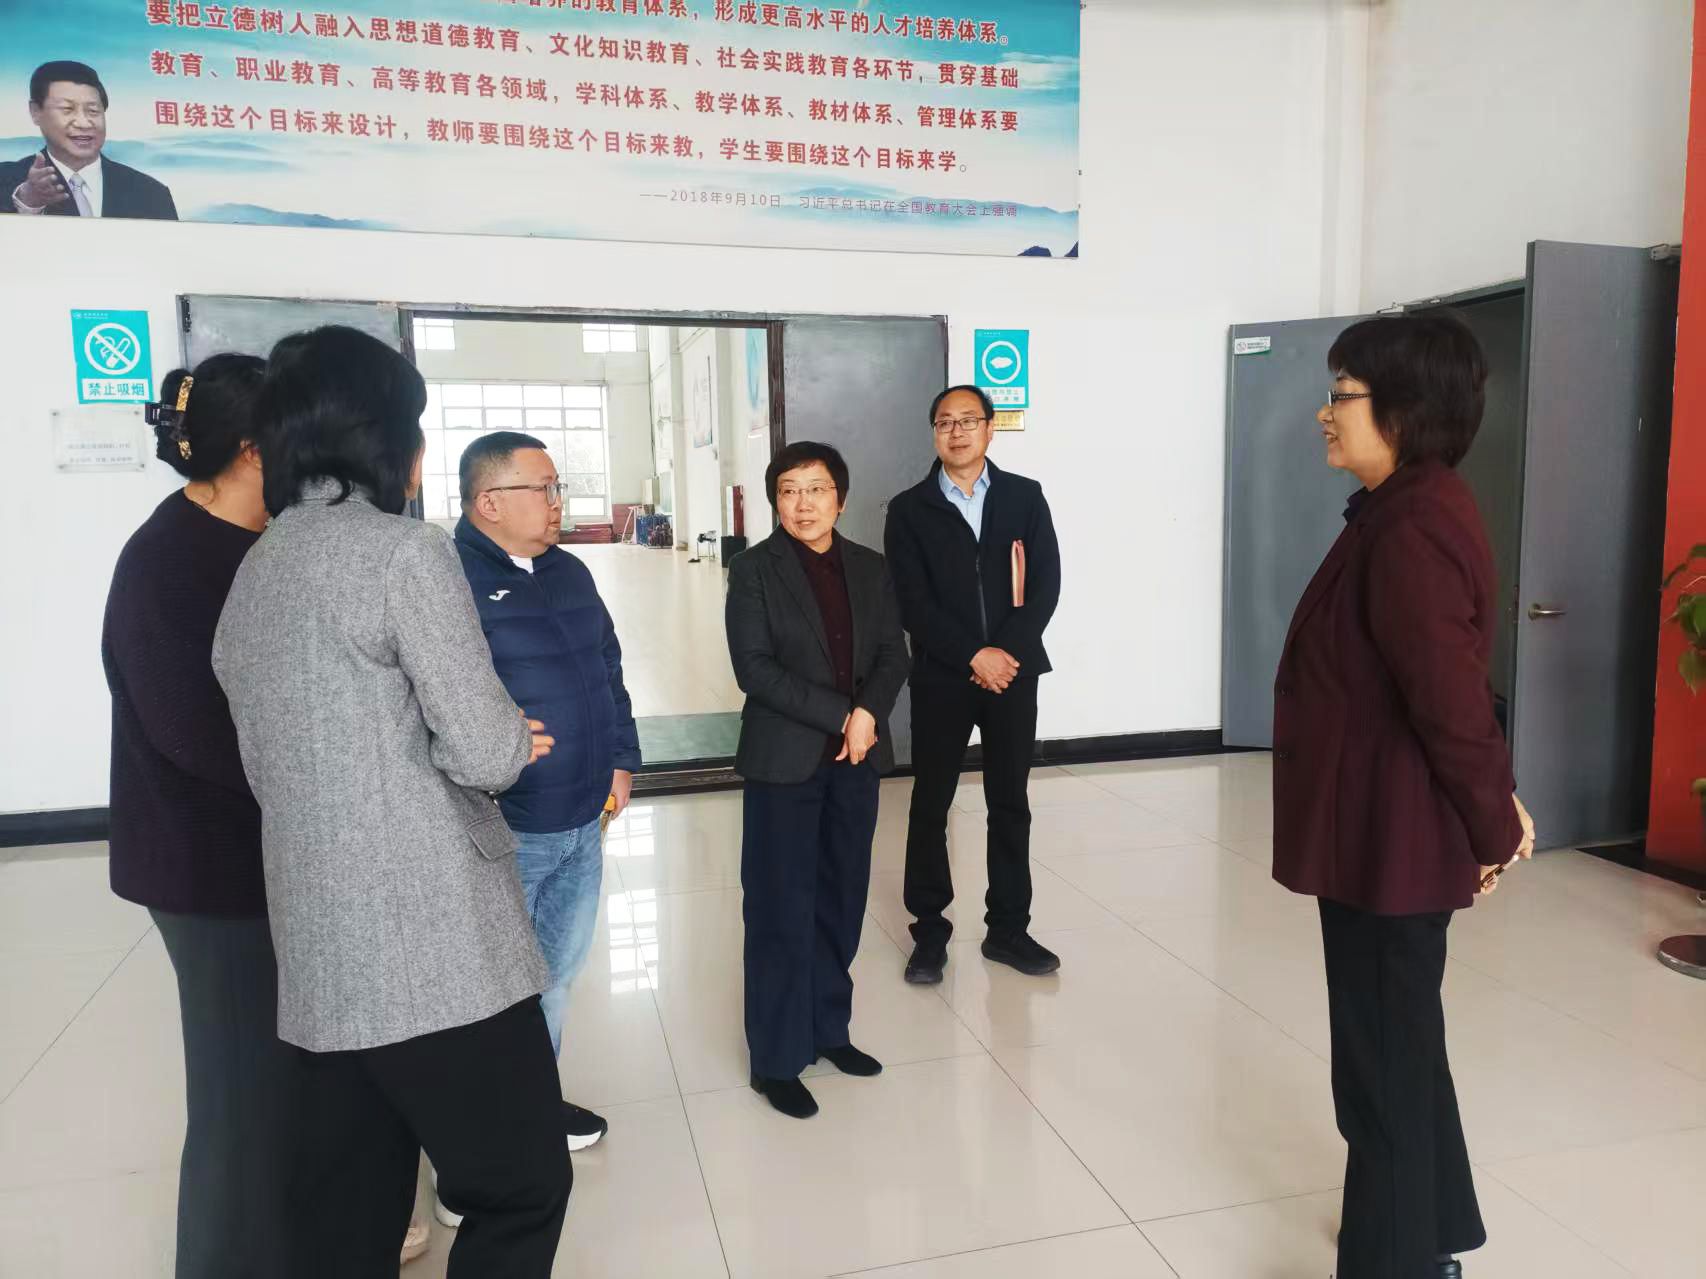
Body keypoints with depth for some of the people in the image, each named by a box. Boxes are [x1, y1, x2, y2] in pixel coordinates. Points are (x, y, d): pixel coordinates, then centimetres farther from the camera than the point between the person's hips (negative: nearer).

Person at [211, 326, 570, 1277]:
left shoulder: (254, 572, 12)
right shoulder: (406, 551, -12)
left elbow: (271, 767, 16)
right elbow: (482, 753, -16)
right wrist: (516, 740, 6)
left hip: (321, 951, 8)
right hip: (438, 946, -8)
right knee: (524, 1187, 6)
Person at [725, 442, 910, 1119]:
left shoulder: (870, 568, 8)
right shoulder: (754, 569, -5)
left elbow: (893, 654, 5)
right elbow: (754, 666, -13)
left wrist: (869, 714, -14)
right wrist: (840, 716, -17)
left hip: (857, 759, 5)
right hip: (784, 763, -4)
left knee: (842, 904, 13)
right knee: (781, 912, 1)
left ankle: (829, 1028, 30)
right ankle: (776, 1059, 15)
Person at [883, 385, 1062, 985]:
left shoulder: (1025, 496, 6)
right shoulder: (909, 510, 1)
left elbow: (1046, 583, -1)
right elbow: (914, 603, -7)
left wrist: (1008, 653, -12)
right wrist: (974, 657, -15)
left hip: (1014, 671, 2)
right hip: (941, 678, -1)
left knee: (1010, 804, 9)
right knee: (930, 805, 5)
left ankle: (1008, 929, 22)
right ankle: (929, 931, 19)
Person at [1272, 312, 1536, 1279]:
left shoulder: (1411, 529, -23)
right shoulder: (1412, 511, 10)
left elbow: (1451, 699, -26)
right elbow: (1445, 685, 14)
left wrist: (1491, 829, -13)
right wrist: (1498, 800, 13)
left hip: (1391, 843, -10)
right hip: (1391, 835, 11)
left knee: (1383, 1065, 4)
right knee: (1402, 1047, 24)